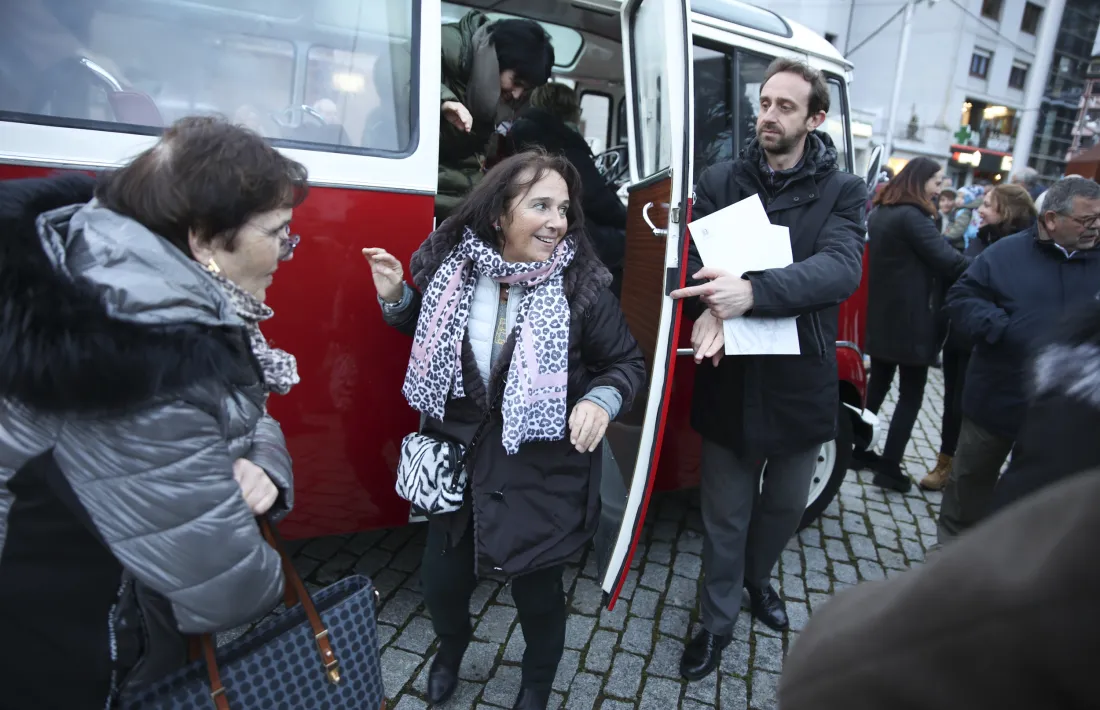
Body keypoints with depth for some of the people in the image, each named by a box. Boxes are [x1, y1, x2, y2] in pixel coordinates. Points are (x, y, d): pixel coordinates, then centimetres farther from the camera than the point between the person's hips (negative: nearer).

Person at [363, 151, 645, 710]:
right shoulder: (450, 264, -7)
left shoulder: (581, 284, -16)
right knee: (440, 577, 17)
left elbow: (627, 363, -6)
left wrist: (601, 400, -25)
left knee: (537, 587, 14)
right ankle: (451, 647, 55)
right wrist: (396, 297, -5)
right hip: (458, 455, 3)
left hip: (542, 469, -2)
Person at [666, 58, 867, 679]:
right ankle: (719, 620, 33)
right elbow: (694, 256, -9)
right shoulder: (720, 182, 2)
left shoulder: (842, 192, -1)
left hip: (802, 381, 1)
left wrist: (752, 291, -35)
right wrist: (709, 308, -32)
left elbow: (842, 269, -18)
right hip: (731, 379, -1)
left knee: (786, 504, 21)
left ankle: (757, 577, 51)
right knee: (727, 512, 11)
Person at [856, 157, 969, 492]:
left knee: (878, 384, 17)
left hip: (881, 316, 9)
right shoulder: (912, 217, -17)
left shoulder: (881, 212, 11)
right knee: (911, 395, 1)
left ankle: (858, 449, 24)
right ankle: (889, 467, 5)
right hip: (911, 321, -9)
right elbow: (947, 260, -18)